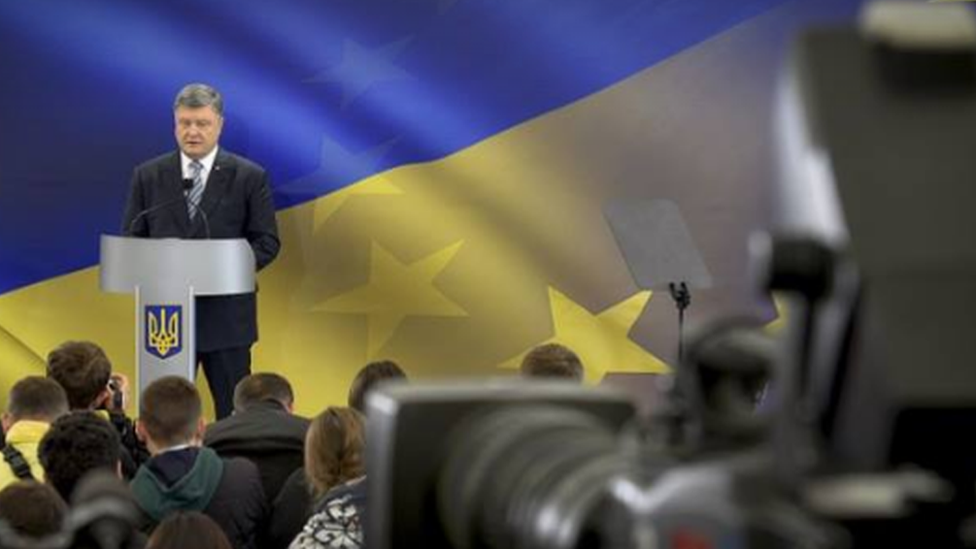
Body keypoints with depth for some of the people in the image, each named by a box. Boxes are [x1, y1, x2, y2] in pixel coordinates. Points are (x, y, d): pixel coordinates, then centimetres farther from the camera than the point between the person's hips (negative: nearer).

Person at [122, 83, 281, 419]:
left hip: (226, 314, -2)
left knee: (234, 412, 3)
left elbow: (267, 242, 0)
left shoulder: (249, 177, 1)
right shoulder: (148, 176, 7)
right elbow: (131, 239, 8)